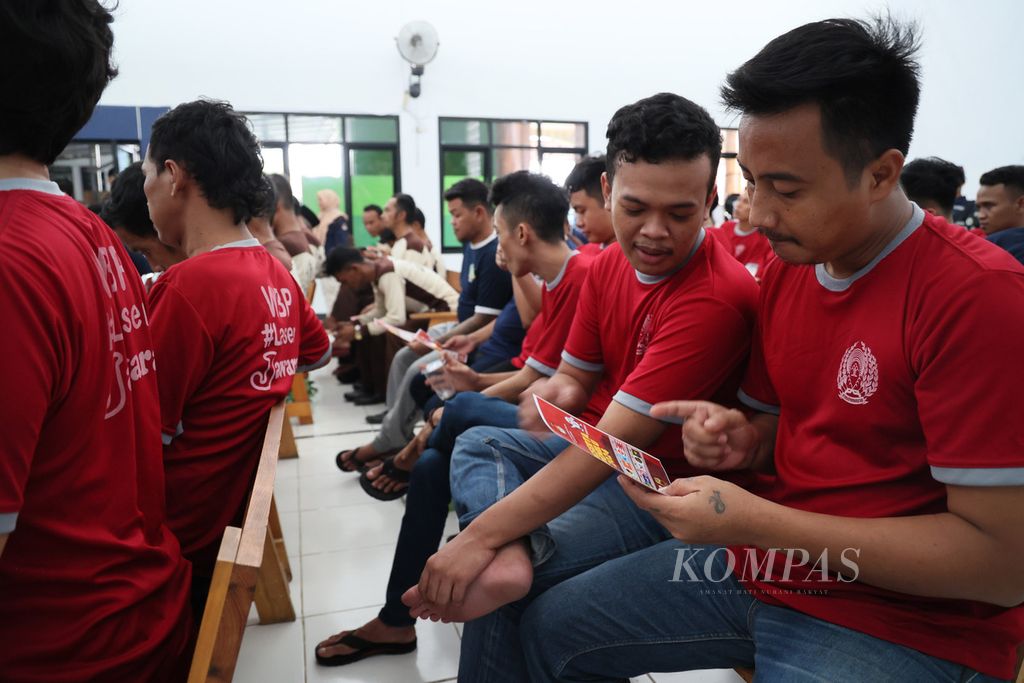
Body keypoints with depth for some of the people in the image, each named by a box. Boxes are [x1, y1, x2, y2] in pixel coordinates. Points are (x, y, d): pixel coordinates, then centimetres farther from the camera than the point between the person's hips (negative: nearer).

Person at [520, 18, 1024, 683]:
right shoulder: (786, 265, 2)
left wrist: (754, 521, -24)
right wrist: (744, 437, -10)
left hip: (902, 620, -6)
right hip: (761, 559, 7)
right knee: (548, 627, 8)